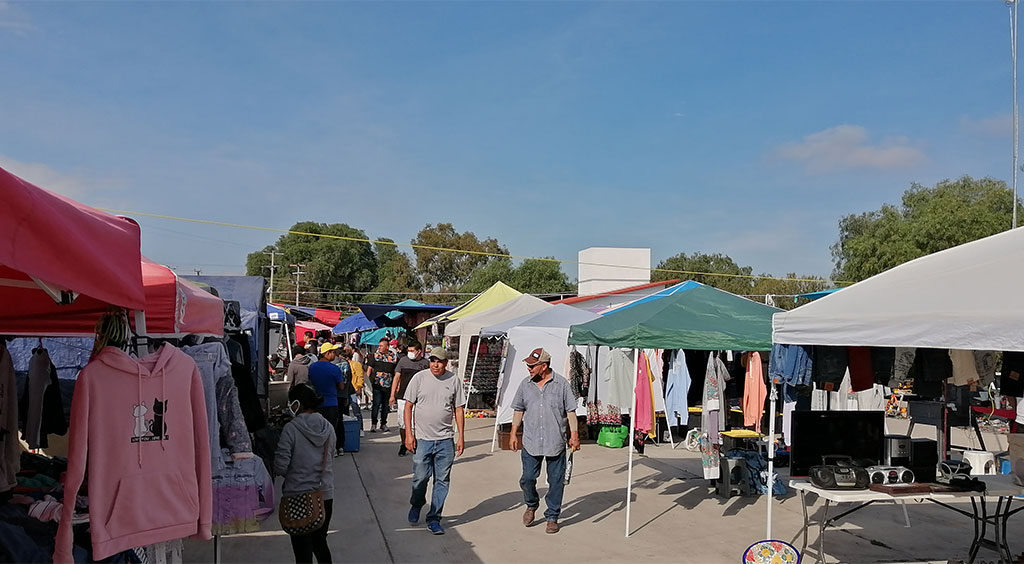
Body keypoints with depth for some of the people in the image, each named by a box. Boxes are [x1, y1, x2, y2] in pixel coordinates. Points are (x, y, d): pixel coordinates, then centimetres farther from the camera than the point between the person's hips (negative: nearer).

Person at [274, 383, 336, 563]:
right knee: (320, 542, 22)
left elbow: (280, 466, -15)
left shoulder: (291, 428, -15)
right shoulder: (328, 428, 0)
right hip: (325, 494, 5)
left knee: (302, 549, 6)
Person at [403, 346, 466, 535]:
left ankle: (434, 518, 16)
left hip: (446, 440, 1)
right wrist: (408, 433, -5)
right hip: (422, 438, -1)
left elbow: (459, 409, 7)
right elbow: (408, 406, 1)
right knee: (420, 478, 4)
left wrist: (461, 437, 4)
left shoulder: (454, 381, 2)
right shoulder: (419, 378, -2)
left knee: (442, 481, 4)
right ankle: (416, 505, 34)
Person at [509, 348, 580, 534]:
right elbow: (518, 410, 14)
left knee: (556, 482, 5)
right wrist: (513, 434, 10)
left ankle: (552, 517, 19)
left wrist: (574, 434, -5)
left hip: (556, 443, -2)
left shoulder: (561, 384, -2)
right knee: (527, 479, 1)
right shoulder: (525, 385, 6)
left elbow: (570, 411, 1)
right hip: (531, 443, 2)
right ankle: (531, 506, 30)